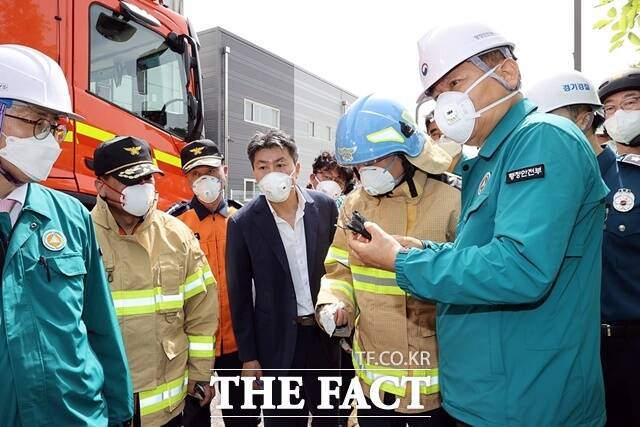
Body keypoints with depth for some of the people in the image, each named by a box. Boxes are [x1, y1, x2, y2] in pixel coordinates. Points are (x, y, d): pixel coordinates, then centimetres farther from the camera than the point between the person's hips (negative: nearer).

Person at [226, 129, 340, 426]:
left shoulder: (325, 206, -6)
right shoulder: (243, 222, -11)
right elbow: (239, 294, -5)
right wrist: (248, 355, -3)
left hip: (326, 333, 2)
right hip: (277, 343, -2)